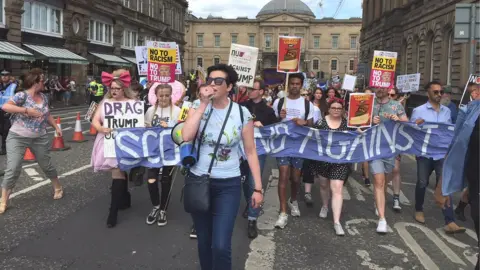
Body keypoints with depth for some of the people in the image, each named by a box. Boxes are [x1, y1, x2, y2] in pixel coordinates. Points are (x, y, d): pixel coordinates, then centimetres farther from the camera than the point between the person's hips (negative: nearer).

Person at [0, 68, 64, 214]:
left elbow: (47, 115, 18)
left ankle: (58, 188, 37)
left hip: (40, 138, 5)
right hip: (18, 137, -5)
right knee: (13, 169, -9)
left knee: (46, 165, 15)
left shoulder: (43, 97, 5)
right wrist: (27, 110, -31)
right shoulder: (22, 95, -14)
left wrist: (56, 127, 10)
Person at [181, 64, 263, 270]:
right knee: (204, 242, 15)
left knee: (220, 246, -8)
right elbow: (186, 136, -19)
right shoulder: (198, 106, -2)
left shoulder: (242, 113, -7)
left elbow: (251, 152, -2)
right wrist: (203, 104, -18)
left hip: (228, 185, -2)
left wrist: (258, 188, -3)